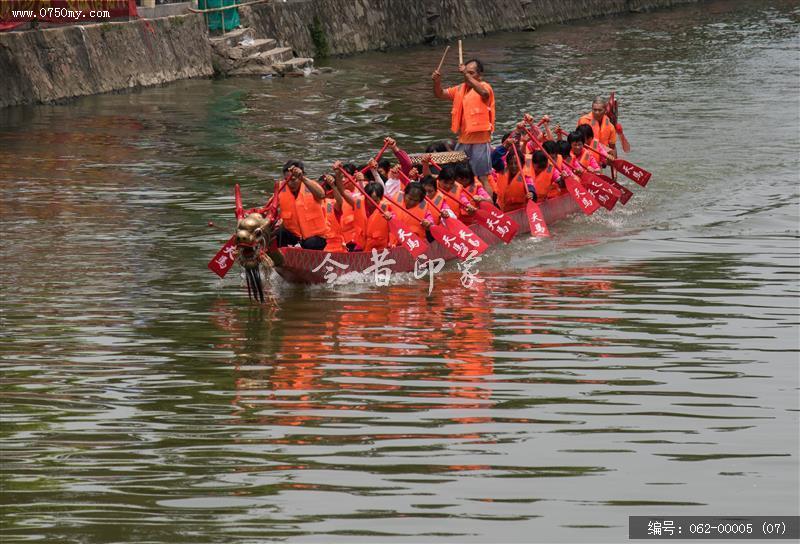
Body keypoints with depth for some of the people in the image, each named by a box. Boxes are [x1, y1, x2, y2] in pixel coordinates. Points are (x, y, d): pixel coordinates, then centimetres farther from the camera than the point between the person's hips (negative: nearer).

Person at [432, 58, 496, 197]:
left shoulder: (485, 87, -7)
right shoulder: (460, 89, 12)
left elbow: (483, 92, -31)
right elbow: (440, 94, 11)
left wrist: (468, 75, -34)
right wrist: (437, 81, -9)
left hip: (479, 140, -7)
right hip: (463, 140, 7)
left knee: (483, 178, -6)